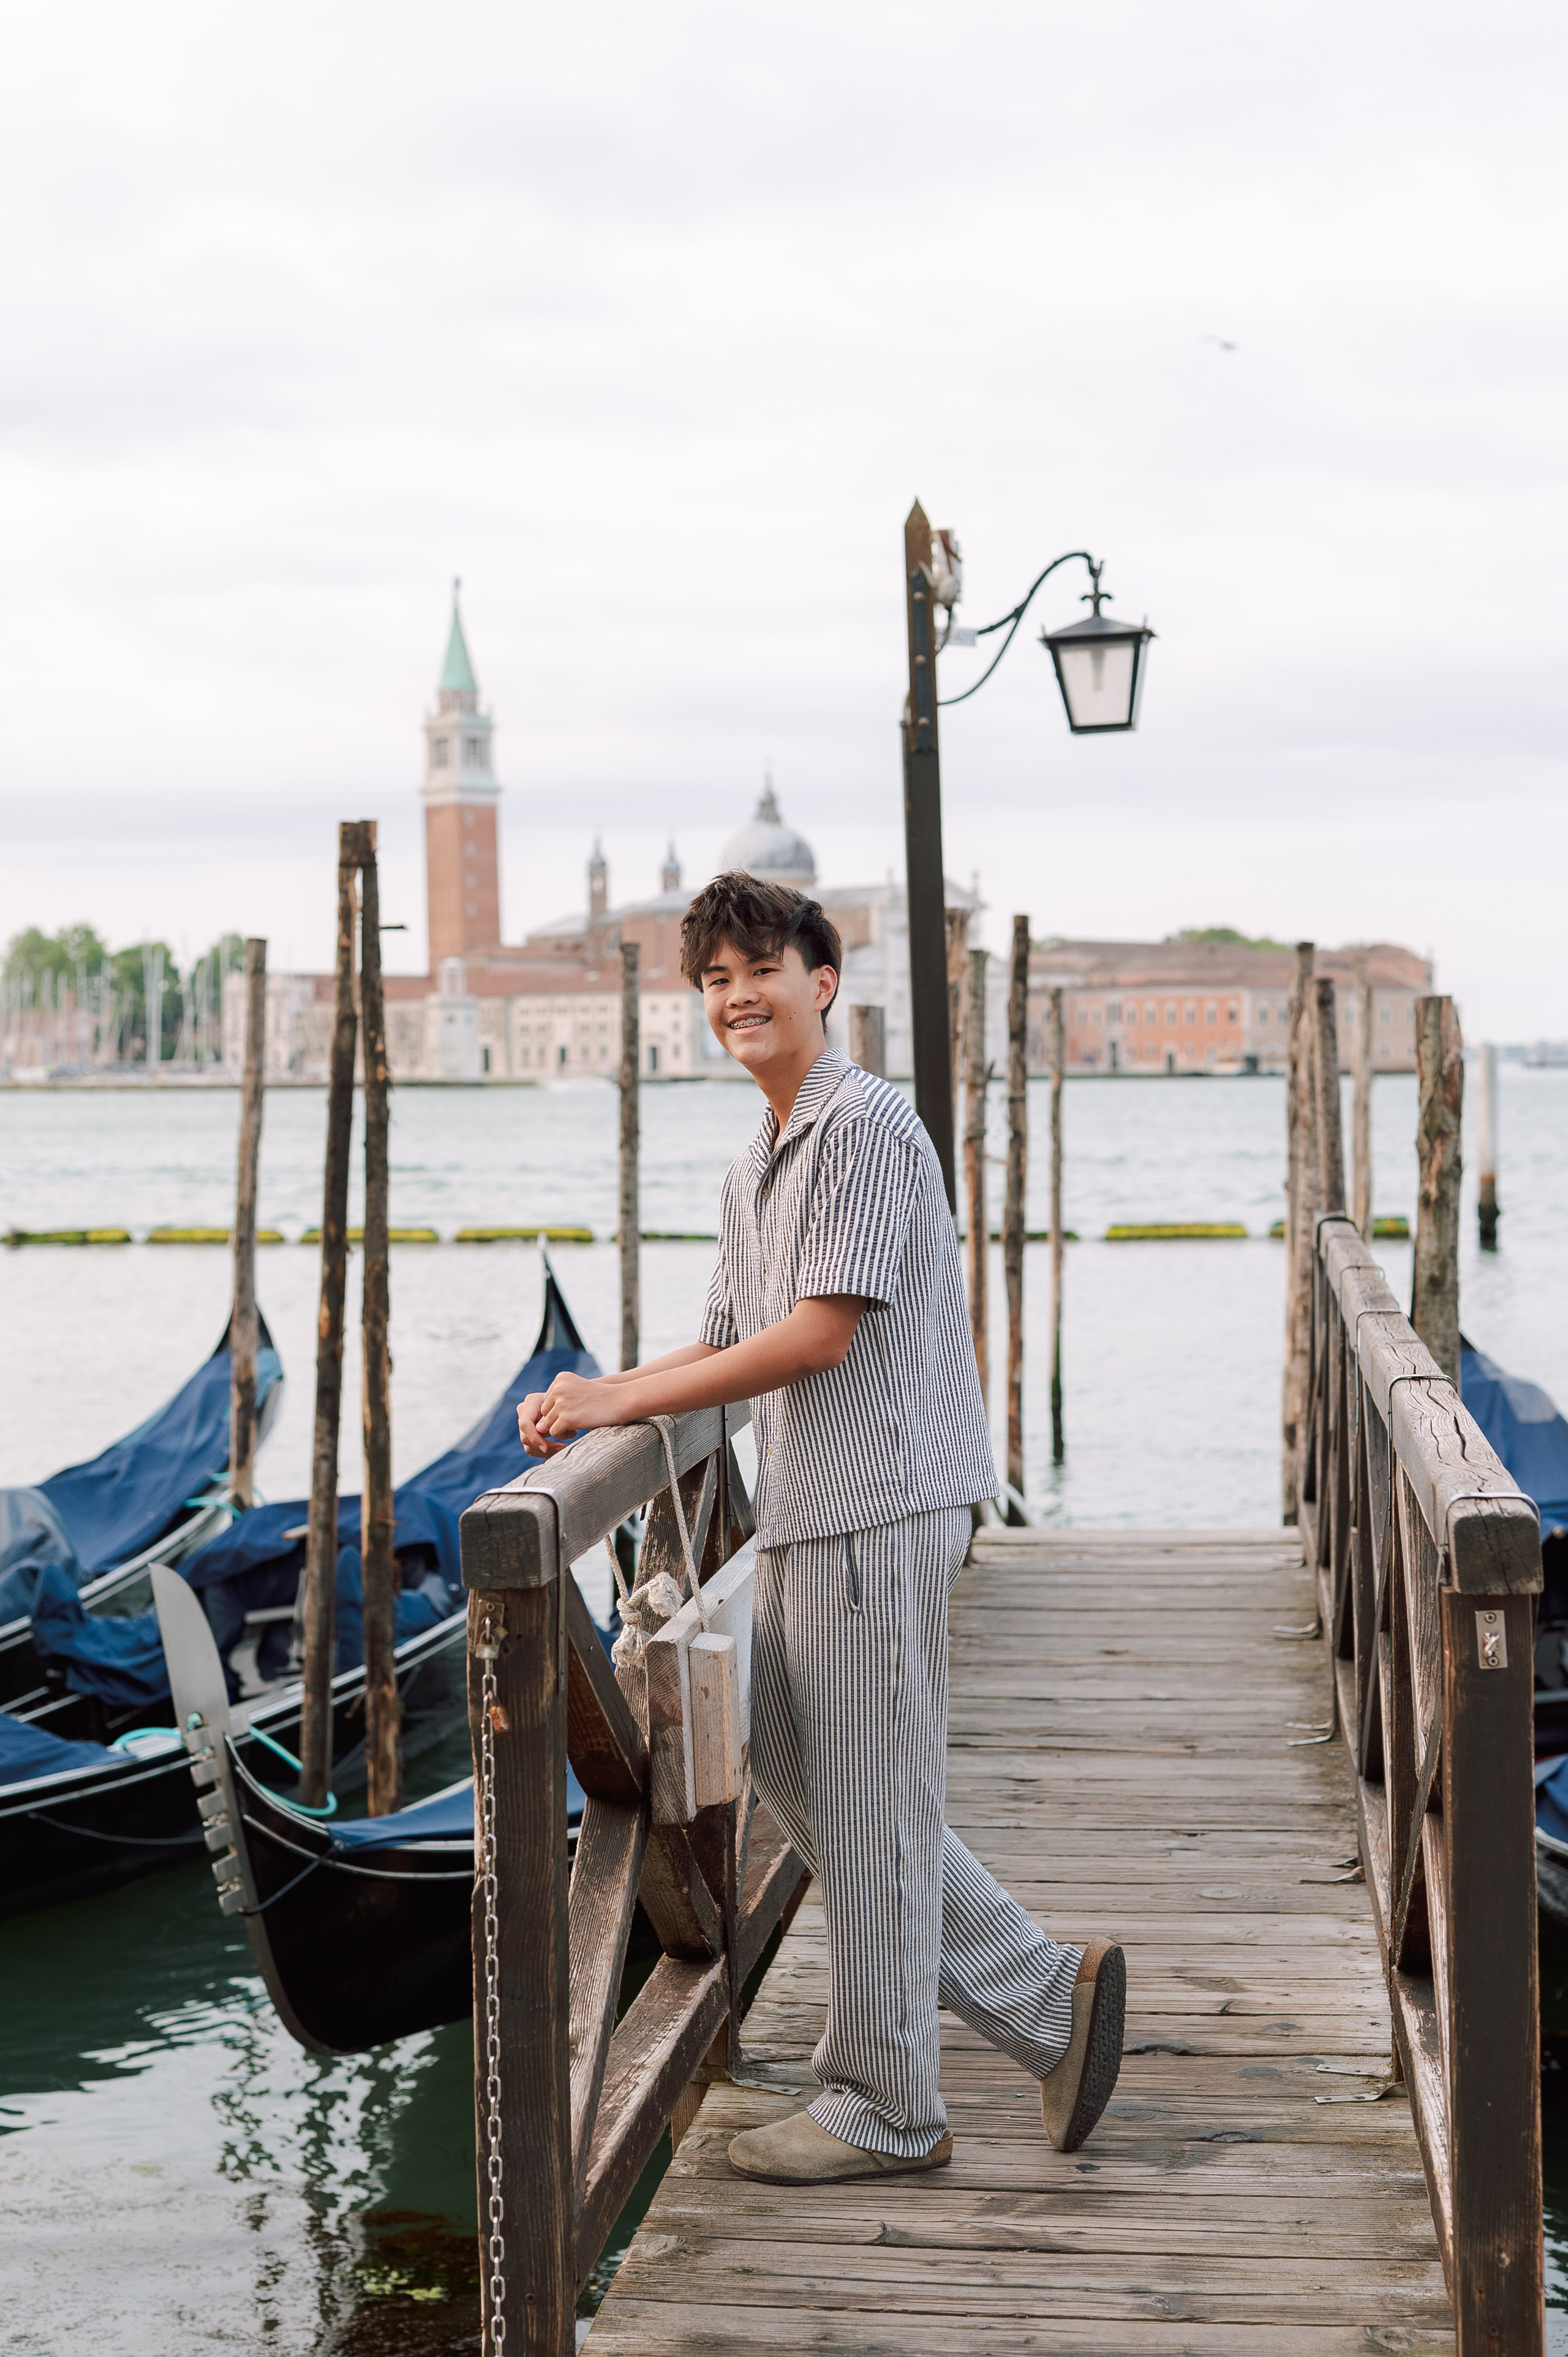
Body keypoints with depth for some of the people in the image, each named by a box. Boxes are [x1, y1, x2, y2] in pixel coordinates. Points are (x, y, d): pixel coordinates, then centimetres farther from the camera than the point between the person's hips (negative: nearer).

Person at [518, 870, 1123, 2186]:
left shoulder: (863, 1126, -12)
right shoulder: (760, 1166, 20)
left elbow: (819, 1335, -19)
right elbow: (730, 1347, 19)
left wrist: (626, 1398, -16)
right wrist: (599, 1401, 1)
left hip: (878, 1512, -10)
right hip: (808, 1517, 10)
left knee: (866, 1807, -2)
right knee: (798, 1775, 13)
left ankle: (882, 2111, 11)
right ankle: (1045, 1996, 19)